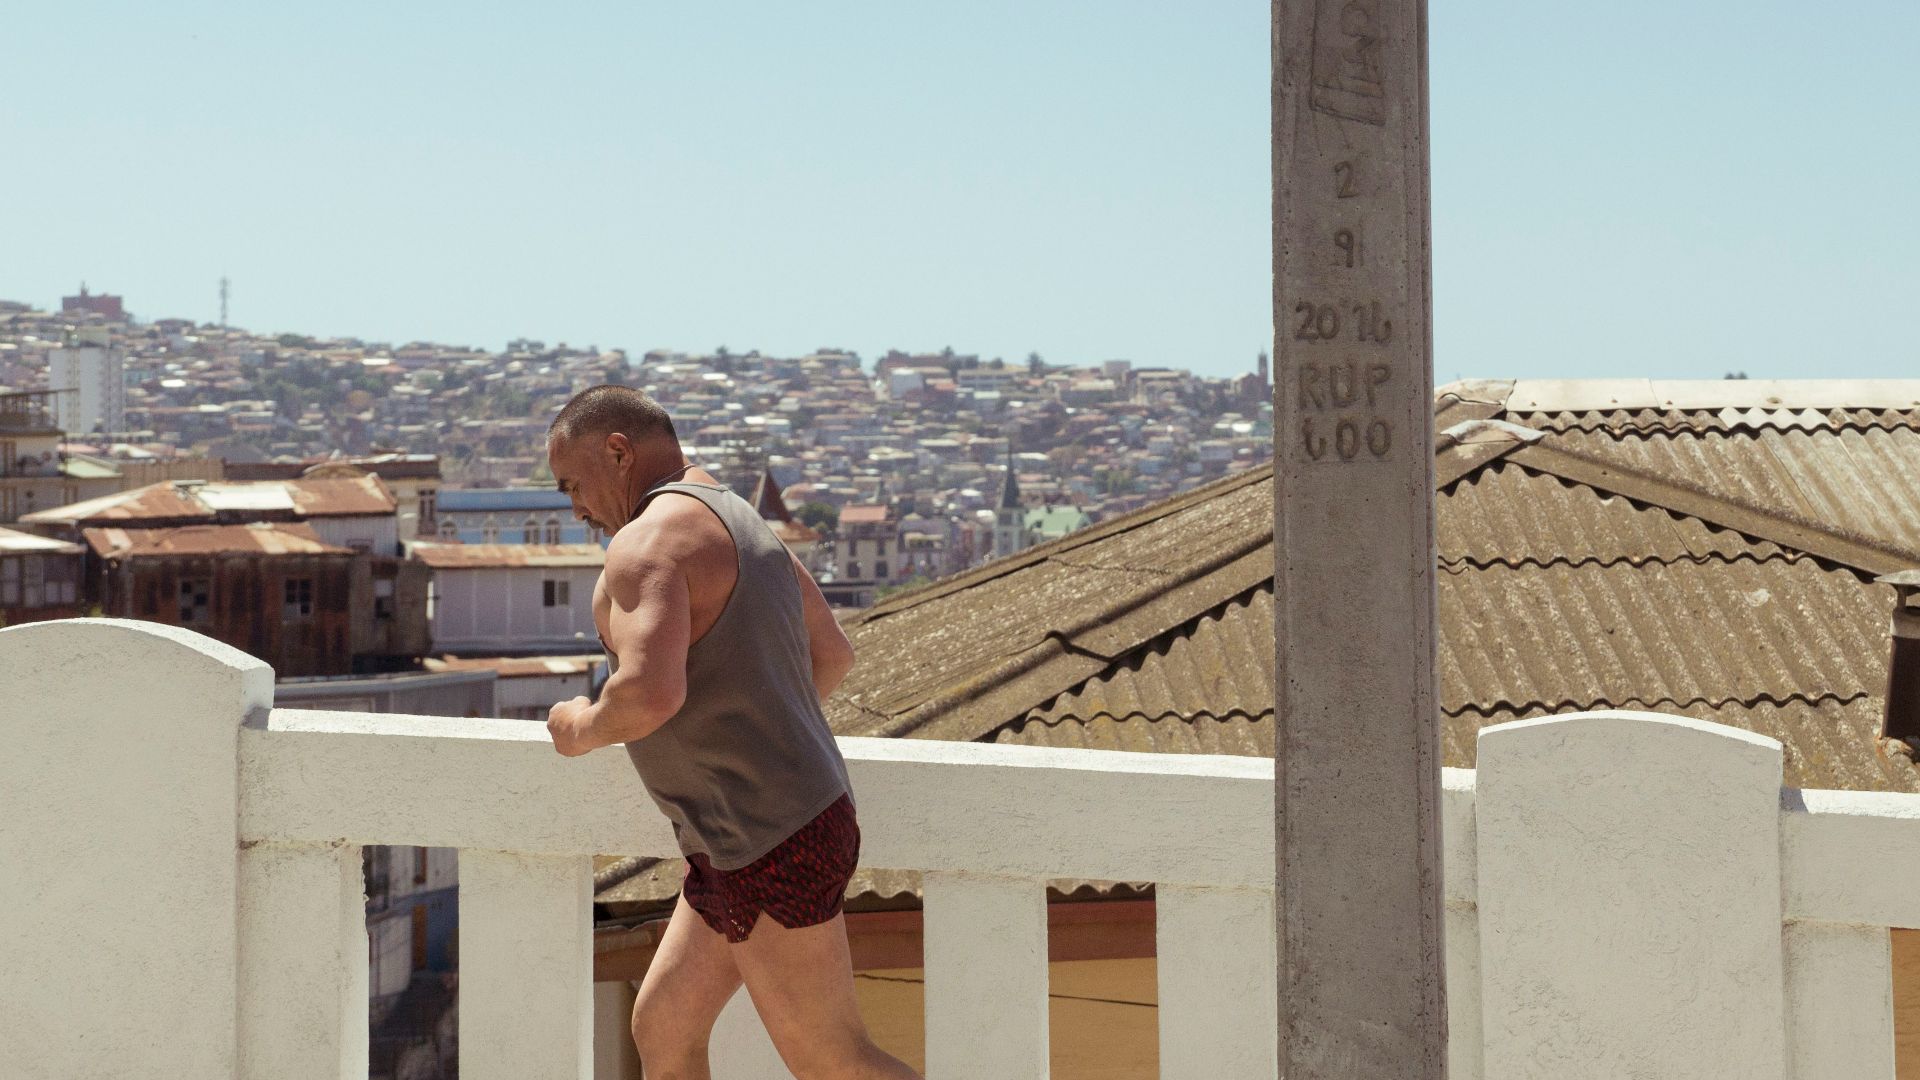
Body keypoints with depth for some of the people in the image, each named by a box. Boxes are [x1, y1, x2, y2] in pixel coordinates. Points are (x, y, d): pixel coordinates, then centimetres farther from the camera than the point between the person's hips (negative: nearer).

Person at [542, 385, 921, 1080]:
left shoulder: (648, 541, -16)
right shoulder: (738, 522, 15)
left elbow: (650, 692, -31)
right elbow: (832, 655, 24)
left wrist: (583, 730, -10)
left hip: (772, 850, -10)